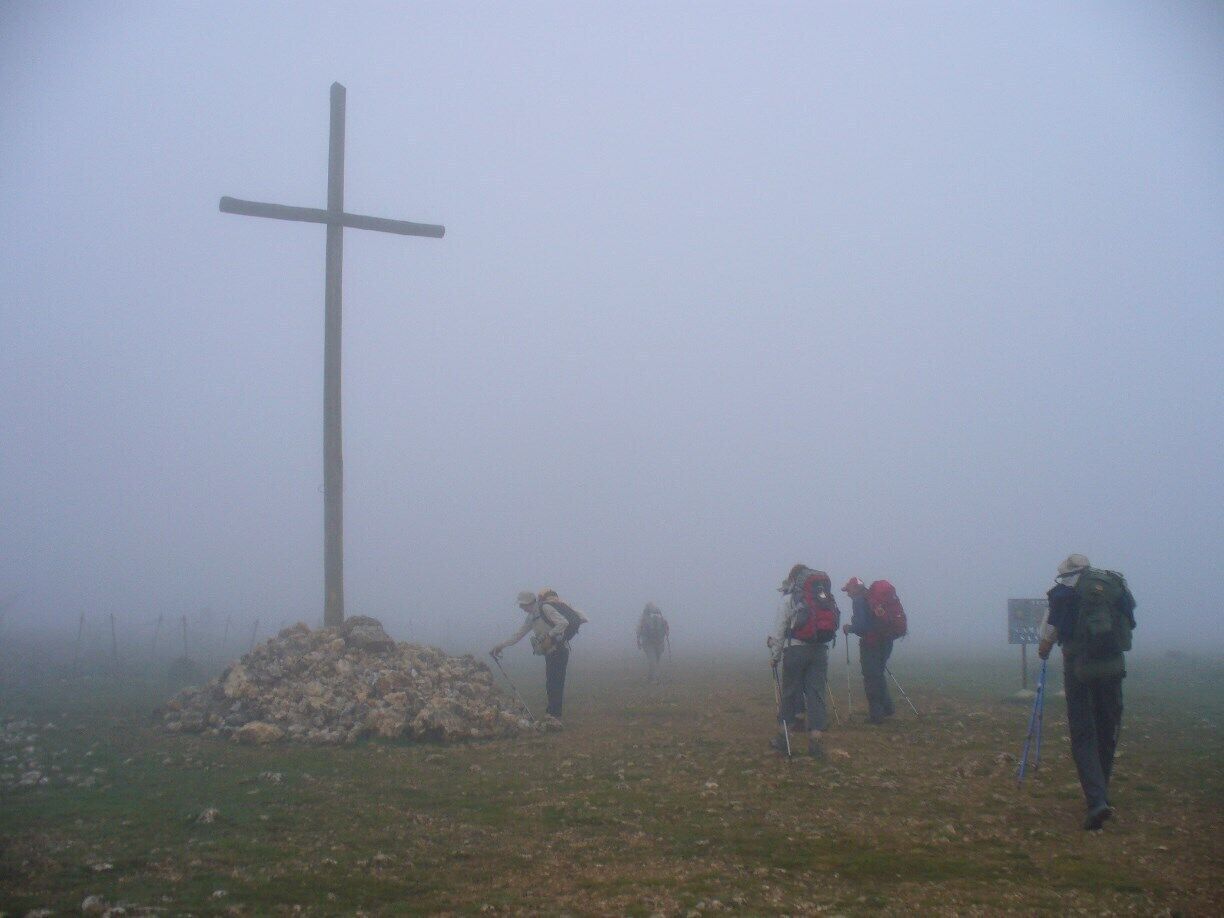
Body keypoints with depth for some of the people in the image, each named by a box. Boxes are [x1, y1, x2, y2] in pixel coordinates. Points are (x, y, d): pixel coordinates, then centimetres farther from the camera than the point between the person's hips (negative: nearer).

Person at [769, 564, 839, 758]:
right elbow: (832, 625, 6)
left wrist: (774, 657, 7)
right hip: (821, 651, 3)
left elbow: (779, 631, -1)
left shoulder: (788, 599, -1)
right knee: (816, 693, 3)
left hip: (796, 649, -3)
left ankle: (785, 736, 15)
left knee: (790, 693, 6)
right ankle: (815, 738, -4)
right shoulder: (826, 598, 11)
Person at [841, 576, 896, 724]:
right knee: (878, 675, 21)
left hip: (871, 643, -8)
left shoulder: (858, 600, -11)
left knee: (871, 678, -1)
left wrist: (849, 628, 0)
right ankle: (887, 707, 21)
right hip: (886, 641, 8)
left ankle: (875, 714, 1)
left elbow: (860, 625, -19)